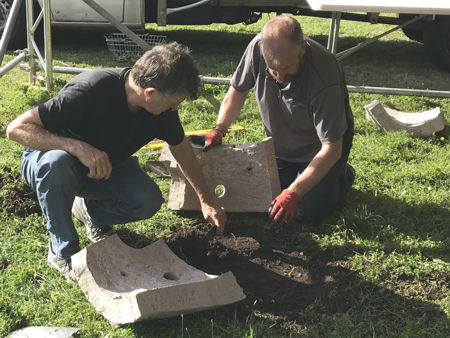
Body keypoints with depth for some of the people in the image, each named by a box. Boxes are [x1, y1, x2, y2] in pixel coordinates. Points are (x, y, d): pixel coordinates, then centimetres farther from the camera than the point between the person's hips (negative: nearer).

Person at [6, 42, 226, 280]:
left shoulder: (162, 107, -17)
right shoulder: (89, 91, -35)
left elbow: (181, 147, 3)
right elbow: (16, 128, -33)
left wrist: (207, 200, 5)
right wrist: (78, 147, -45)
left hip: (106, 164, 4)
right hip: (47, 159, -4)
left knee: (149, 201, -22)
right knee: (57, 162, -40)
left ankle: (90, 211, 10)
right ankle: (63, 251, -16)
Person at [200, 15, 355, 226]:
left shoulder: (325, 80, -39)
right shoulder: (257, 47, -25)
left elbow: (331, 148, -34)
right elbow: (238, 90, -4)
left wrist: (294, 192, -39)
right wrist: (218, 131, -13)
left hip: (318, 149, -5)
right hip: (280, 145, 5)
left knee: (308, 213, -12)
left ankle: (343, 176, 17)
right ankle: (296, 173, 27)